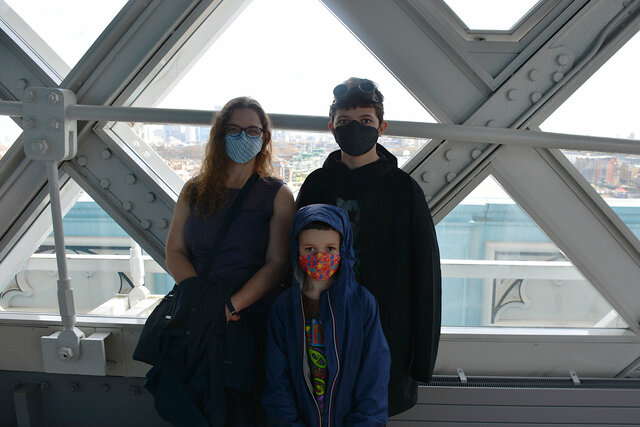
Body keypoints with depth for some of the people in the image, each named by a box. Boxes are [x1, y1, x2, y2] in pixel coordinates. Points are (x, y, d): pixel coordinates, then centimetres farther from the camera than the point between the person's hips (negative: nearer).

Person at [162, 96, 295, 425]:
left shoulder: (277, 195, -2)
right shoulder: (195, 190, 8)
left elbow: (277, 264, -9)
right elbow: (174, 252, 3)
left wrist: (231, 306, -19)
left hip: (249, 317, -2)